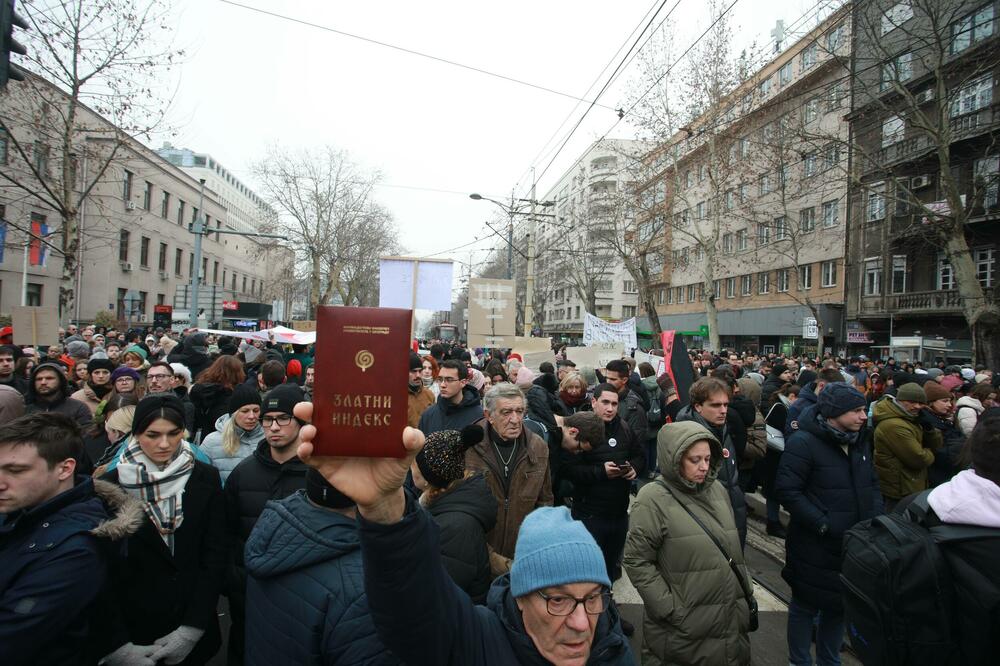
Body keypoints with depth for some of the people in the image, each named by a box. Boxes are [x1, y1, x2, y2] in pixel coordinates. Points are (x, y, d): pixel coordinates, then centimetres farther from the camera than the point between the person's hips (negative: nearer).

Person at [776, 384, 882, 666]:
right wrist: (823, 524, -23)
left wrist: (876, 519, 1)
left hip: (854, 544, 8)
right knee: (806, 605, 9)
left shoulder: (859, 441, 6)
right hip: (815, 546, -7)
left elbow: (872, 484, 16)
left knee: (839, 604, 22)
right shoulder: (803, 442, -20)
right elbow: (787, 490, -22)